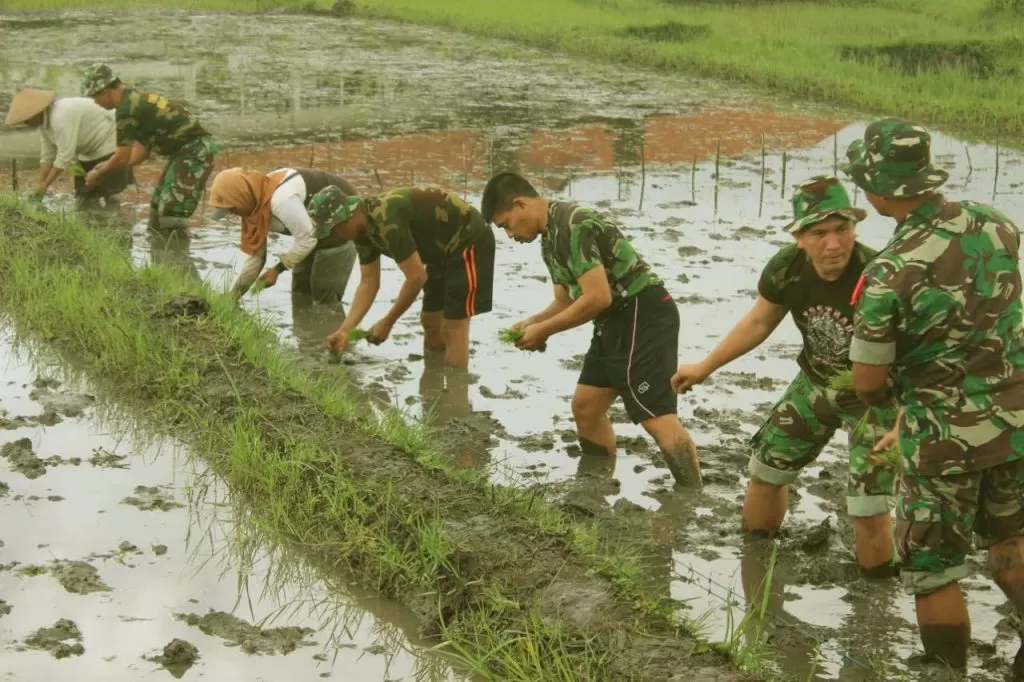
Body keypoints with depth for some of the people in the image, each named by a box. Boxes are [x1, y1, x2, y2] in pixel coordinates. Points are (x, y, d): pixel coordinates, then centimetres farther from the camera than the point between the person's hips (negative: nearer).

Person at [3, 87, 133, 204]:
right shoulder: (43, 121, -2)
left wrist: (45, 185, -24)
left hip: (109, 145, -10)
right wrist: (40, 186, -1)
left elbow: (64, 157, -32)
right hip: (90, 151, 10)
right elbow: (47, 156, 5)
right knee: (84, 196, 10)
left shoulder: (61, 117, -34)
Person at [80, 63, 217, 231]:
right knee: (157, 210, 15)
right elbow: (142, 151, 20)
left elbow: (122, 158, -12)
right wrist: (108, 166, 20)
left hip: (195, 151, -11)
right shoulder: (135, 100, 15)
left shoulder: (127, 108, -16)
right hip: (186, 151, 11)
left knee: (172, 215, -15)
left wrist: (99, 174, 5)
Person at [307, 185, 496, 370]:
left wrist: (387, 323, -19)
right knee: (430, 320, 14)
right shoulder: (363, 228, -1)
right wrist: (344, 330, -9)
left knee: (453, 326, -11)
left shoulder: (386, 220, -32)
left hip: (468, 242, -10)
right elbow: (368, 283, 1)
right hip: (444, 248, 10)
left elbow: (417, 277, -29)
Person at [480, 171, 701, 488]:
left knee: (657, 418, -15)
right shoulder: (551, 238, 14)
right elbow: (567, 300, 22)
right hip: (617, 321, 11)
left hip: (644, 316, -11)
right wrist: (532, 322, 4)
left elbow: (598, 298, -23)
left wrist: (545, 330, -13)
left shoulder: (572, 225, -18)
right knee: (585, 407, 15)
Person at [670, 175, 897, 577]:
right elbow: (759, 321, 2)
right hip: (816, 384, 6)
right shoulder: (786, 268, -18)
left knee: (867, 508, -14)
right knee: (765, 470, 15)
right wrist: (705, 367, 7)